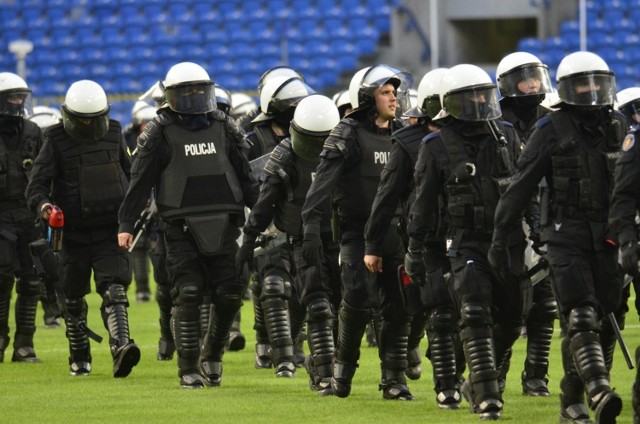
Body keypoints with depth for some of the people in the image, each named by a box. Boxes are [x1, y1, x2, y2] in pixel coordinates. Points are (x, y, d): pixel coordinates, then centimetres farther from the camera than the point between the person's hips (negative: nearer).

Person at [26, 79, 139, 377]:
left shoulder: (114, 134, 5)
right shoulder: (56, 141, -5)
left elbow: (129, 173, 21)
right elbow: (36, 185, -9)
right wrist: (43, 205, -28)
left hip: (109, 232, 1)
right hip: (74, 233, -1)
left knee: (114, 291, -18)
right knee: (74, 300, 11)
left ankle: (120, 349, -32)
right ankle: (79, 359, 28)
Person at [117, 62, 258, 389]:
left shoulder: (223, 128, 11)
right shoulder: (160, 132, -1)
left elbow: (245, 175, 17)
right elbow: (140, 181, -3)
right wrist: (126, 224, -9)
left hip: (222, 225, 4)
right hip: (182, 227, -4)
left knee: (230, 294, -1)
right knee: (187, 296, -8)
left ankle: (212, 355, 21)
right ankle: (188, 368, -1)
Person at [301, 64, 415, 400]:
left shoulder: (401, 135, 13)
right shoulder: (349, 134, -5)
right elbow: (324, 182, -14)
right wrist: (312, 227, -24)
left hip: (395, 231, 5)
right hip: (358, 231, -5)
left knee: (399, 306, 0)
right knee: (359, 298, -16)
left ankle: (394, 378, 6)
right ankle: (344, 364, 7)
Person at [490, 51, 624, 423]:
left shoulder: (618, 129, 11)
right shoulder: (552, 131, -3)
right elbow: (521, 187, -2)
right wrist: (500, 237, -4)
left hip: (607, 239, 5)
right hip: (566, 236, -5)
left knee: (606, 325, 3)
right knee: (582, 319, -17)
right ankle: (600, 394, -31)